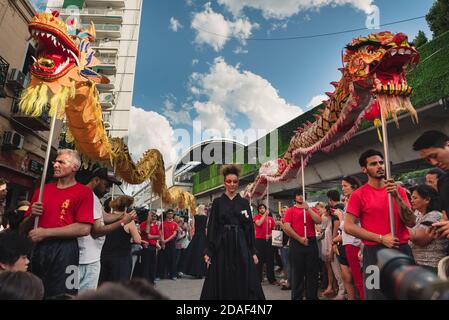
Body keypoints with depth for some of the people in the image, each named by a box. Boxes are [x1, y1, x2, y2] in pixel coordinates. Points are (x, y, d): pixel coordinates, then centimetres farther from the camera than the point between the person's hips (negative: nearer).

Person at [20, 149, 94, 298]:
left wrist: (45, 232, -12)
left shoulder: (83, 191, -4)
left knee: (60, 294, 3)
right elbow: (23, 229, 17)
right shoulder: (42, 190, 13)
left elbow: (84, 228, -15)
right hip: (38, 248, 5)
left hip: (64, 250, -5)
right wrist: (33, 215, -5)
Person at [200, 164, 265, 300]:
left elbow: (250, 228, 5)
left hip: (241, 246, 1)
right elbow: (212, 227, 0)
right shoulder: (217, 202, 2)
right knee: (222, 283, 5)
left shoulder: (244, 202, 5)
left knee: (244, 282, 2)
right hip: (222, 246, -1)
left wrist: (253, 252, 0)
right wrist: (208, 251, -6)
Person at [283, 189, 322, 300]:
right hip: (296, 243, -3)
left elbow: (318, 221, -4)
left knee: (312, 272, 8)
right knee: (297, 272, 5)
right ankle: (297, 297, 16)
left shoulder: (311, 210, 13)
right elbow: (287, 227, -7)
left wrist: (308, 209, -12)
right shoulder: (290, 211, 3)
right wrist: (300, 238, -10)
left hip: (311, 242, 3)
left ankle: (312, 296, 20)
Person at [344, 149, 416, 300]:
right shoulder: (358, 195, -5)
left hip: (403, 250, 4)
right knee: (377, 294, 8)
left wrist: (397, 197, -15)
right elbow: (349, 227, -9)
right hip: (375, 253, -3)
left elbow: (411, 222, -2)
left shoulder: (398, 190, 6)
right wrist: (381, 238, -14)